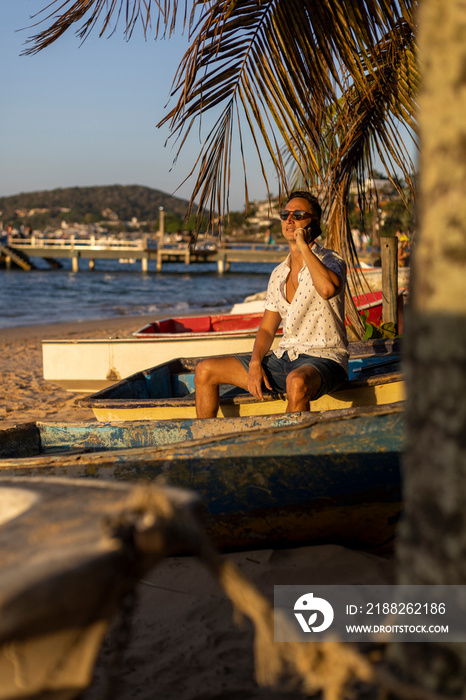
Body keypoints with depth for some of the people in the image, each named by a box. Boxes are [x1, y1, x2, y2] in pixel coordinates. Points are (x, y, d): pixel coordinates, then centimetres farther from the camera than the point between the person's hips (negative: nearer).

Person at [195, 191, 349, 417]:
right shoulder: (279, 273, 15)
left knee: (297, 383, -43)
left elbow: (328, 289, -31)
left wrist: (303, 246, -18)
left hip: (322, 359, -7)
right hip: (283, 358, 7)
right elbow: (267, 329, 17)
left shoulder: (331, 261, -5)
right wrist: (255, 364, -3)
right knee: (205, 370, 0)